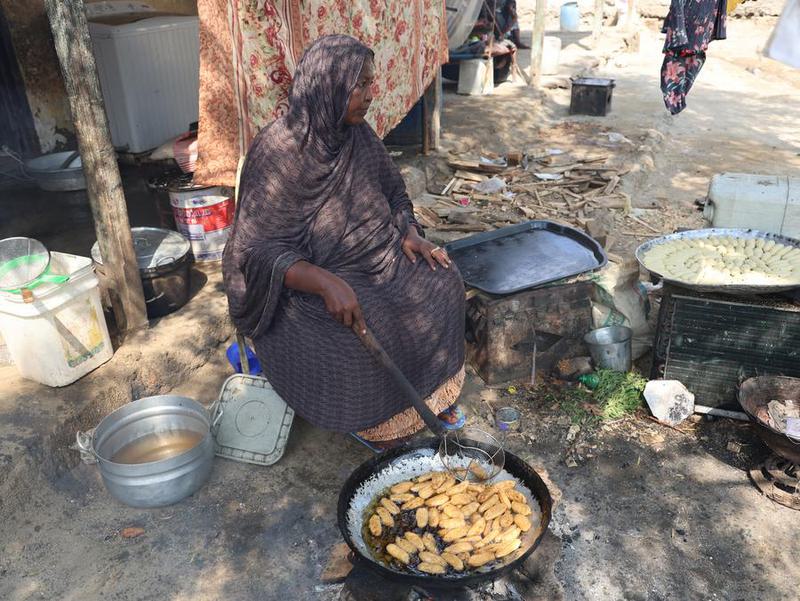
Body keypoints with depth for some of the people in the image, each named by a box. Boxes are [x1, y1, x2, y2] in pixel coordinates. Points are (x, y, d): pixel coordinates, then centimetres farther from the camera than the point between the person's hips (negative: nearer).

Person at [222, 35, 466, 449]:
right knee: (367, 334, -27)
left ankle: (424, 393, 10)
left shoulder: (358, 135, -1)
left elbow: (393, 194, 13)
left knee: (443, 284, -6)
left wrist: (409, 233, -8)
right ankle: (373, 421, 1)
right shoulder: (276, 152, -21)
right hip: (305, 280, -7)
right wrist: (325, 282, -39)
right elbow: (258, 250, -25)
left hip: (373, 256, 7)